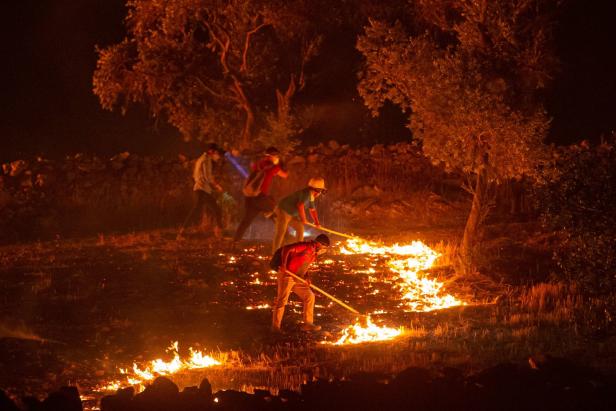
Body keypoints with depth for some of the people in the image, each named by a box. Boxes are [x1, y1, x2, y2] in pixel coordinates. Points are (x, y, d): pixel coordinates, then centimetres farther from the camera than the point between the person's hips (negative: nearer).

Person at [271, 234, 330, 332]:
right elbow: (286, 249, -22)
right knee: (282, 300, -7)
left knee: (309, 296, 8)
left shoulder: (314, 254, 13)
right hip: (286, 275, -9)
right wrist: (283, 264, -31)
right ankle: (275, 327, 2)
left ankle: (307, 324, 14)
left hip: (298, 279, 9)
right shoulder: (307, 247, -15)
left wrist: (307, 276, -1)